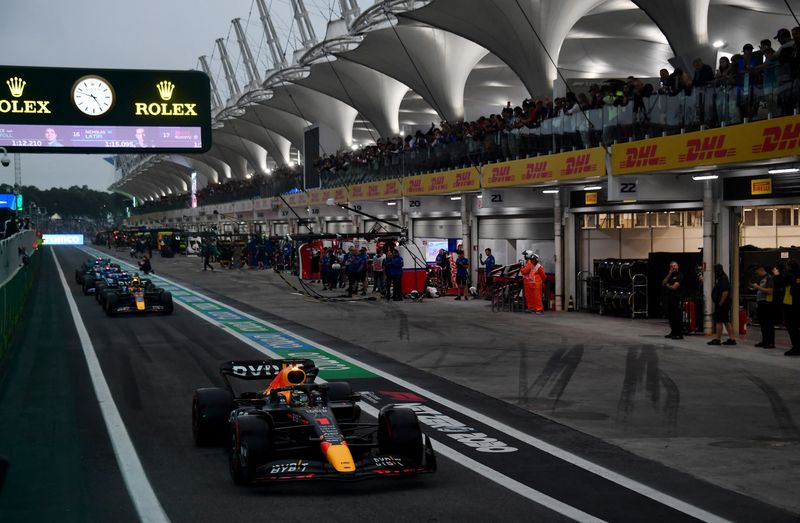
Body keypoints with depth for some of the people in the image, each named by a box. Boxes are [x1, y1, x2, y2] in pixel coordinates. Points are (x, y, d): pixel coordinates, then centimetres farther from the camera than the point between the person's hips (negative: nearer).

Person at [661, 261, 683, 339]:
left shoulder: (679, 276, -5)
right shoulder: (670, 276, 20)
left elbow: (674, 287, -13)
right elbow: (663, 283, 8)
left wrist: (667, 285, 6)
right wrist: (669, 274, 2)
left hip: (676, 298, -8)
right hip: (670, 298, 8)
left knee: (677, 316, -8)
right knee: (670, 316, 10)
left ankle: (679, 334, -8)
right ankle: (673, 332, 18)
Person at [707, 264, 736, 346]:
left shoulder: (723, 280, -16)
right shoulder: (721, 279, 18)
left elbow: (725, 293, -25)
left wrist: (720, 303, -22)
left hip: (721, 305, -11)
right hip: (724, 305, 11)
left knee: (718, 321, -7)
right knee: (727, 322, 10)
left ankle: (717, 339, -4)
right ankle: (732, 339, 11)